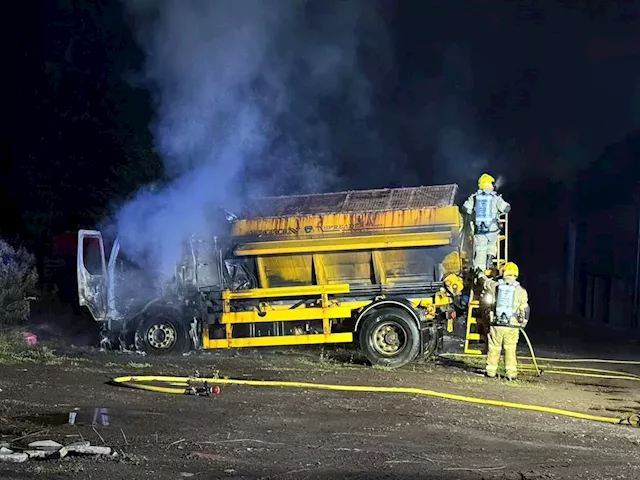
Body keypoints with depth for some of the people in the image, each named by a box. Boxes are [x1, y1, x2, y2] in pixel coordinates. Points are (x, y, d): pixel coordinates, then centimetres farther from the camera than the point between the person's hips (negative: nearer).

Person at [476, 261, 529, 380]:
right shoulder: (521, 291, 0)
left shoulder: (495, 286, 1)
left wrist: (479, 272, 43)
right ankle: (511, 373, 4)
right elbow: (525, 310, 4)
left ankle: (491, 371, 18)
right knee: (510, 349, 5)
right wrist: (523, 324, 19)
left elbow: (484, 281, 22)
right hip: (512, 326, -1)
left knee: (494, 348, 11)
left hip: (496, 324, 1)